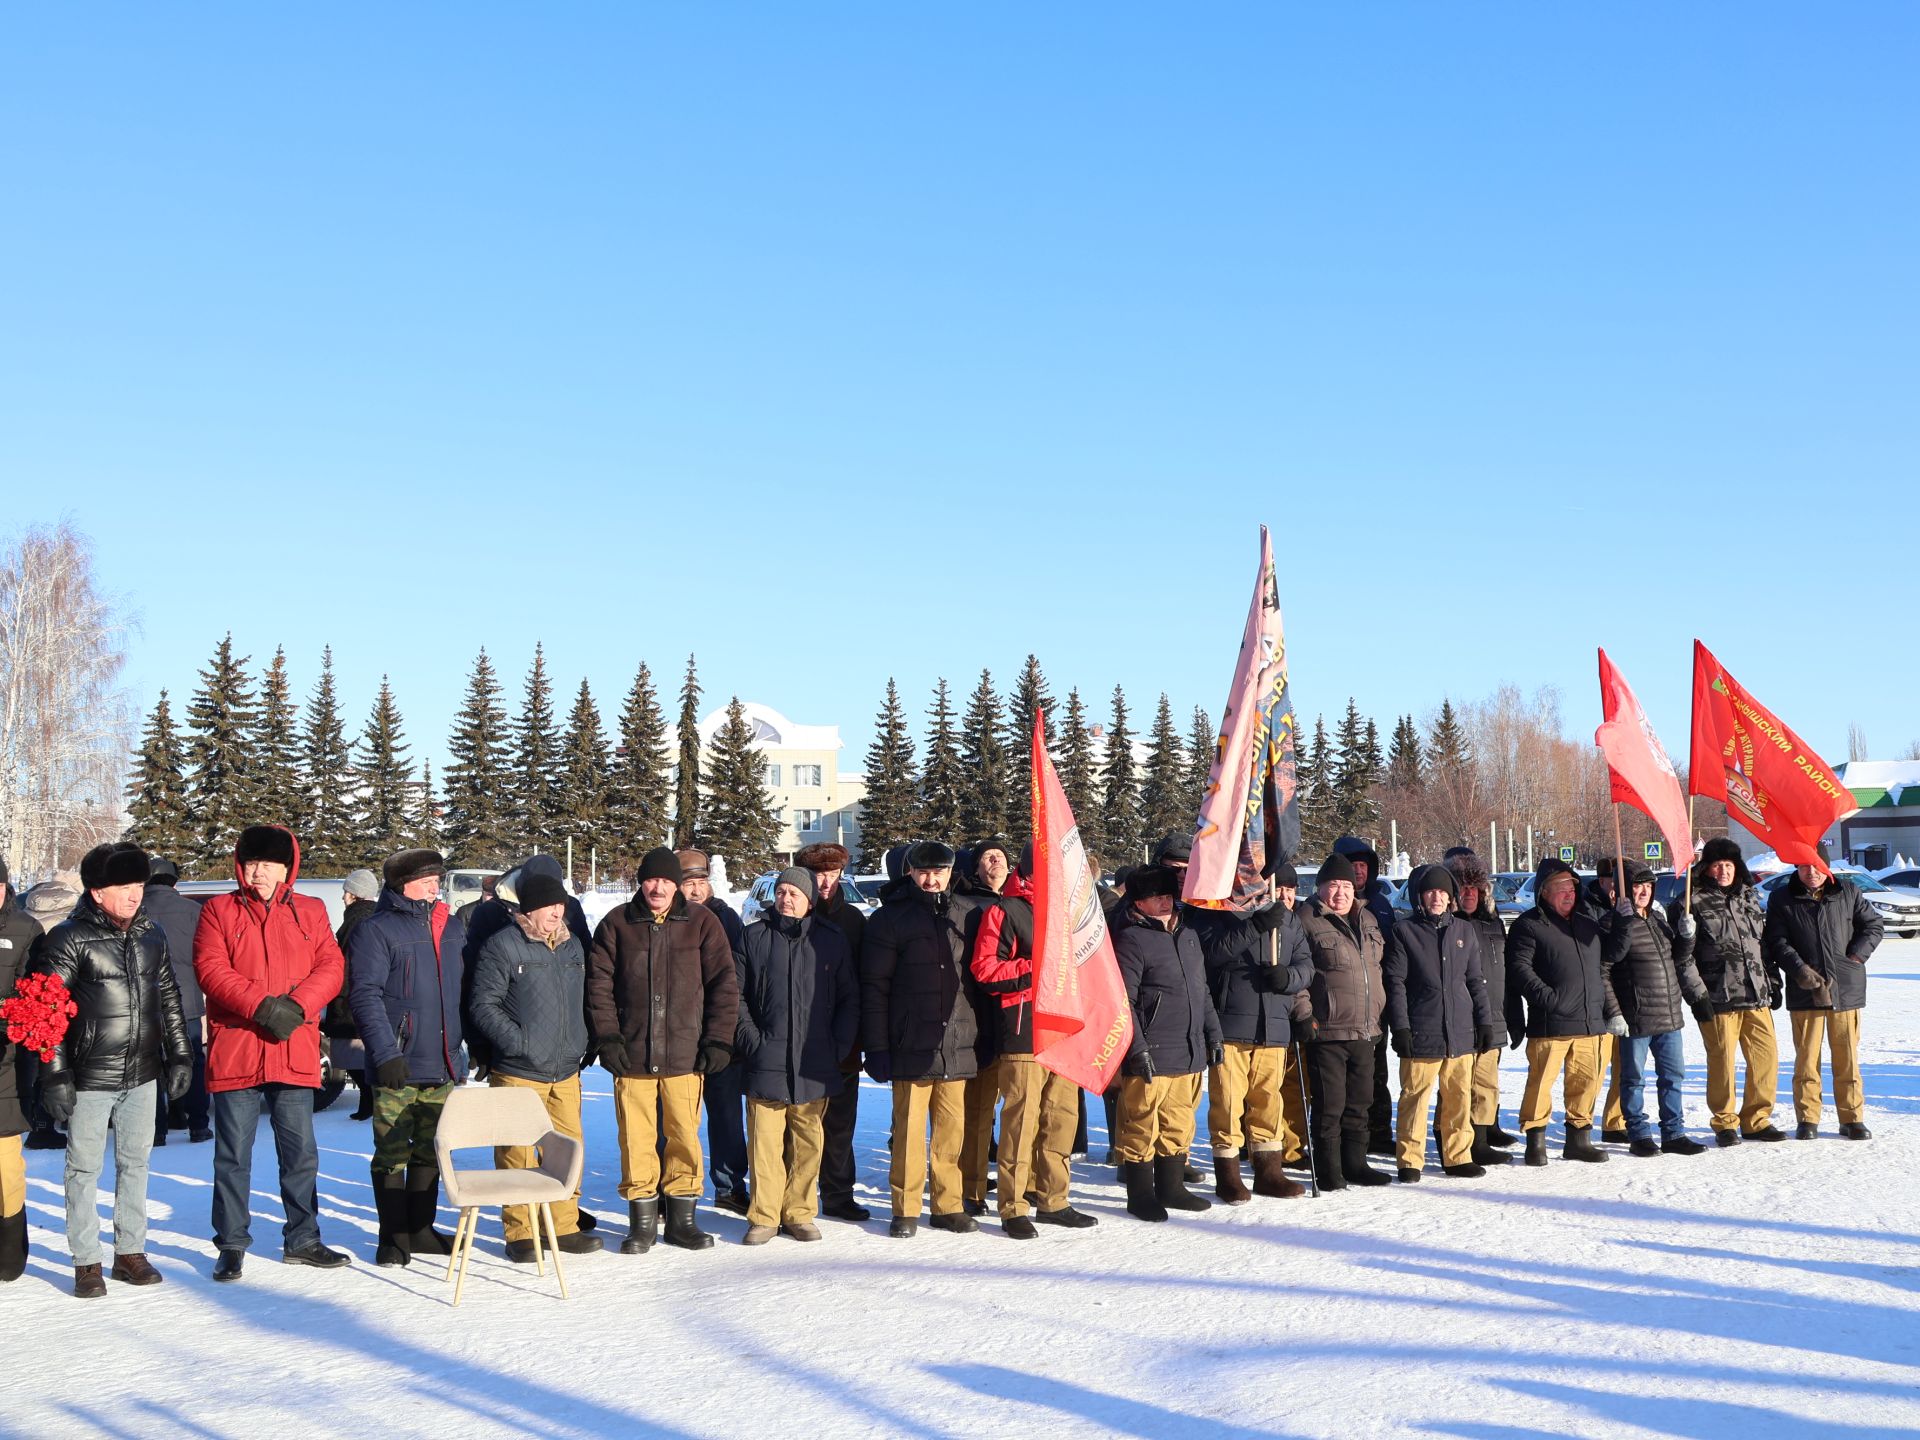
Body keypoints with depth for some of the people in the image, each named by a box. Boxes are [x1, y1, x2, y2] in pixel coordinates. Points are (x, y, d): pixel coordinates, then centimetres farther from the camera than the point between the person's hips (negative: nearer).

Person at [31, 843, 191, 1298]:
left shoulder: (152, 934, 7)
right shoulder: (70, 939, -9)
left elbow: (169, 999, 15)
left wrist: (179, 1056, 13)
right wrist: (55, 1075, -13)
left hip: (143, 1075, 5)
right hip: (90, 1077, -5)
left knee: (135, 1163, 11)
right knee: (84, 1168, 3)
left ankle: (130, 1252, 22)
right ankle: (87, 1263, 13)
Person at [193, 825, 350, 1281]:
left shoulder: (310, 912, 10)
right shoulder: (219, 910, 2)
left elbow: (331, 966, 1)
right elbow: (210, 969, -9)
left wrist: (298, 1005, -16)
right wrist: (262, 1005, -20)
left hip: (295, 1051, 2)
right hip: (235, 1050, -2)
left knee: (300, 1151, 10)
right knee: (233, 1154, 5)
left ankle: (303, 1239, 22)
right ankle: (231, 1245, 17)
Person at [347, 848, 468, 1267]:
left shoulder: (452, 928, 12)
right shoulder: (376, 930, -8)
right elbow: (364, 994, -14)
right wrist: (385, 1053, -21)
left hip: (443, 1066, 6)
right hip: (397, 1067, -6)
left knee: (429, 1153, 14)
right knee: (392, 1154, 1)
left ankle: (420, 1230, 25)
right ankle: (393, 1236, 11)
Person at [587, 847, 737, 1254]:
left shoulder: (702, 923, 4)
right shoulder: (617, 924, 5)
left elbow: (725, 983, 5)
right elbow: (598, 982, 6)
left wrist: (718, 1040, 0)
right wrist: (607, 1037, -3)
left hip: (685, 1053, 0)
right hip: (631, 1053, 0)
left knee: (685, 1135, 2)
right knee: (636, 1139, 1)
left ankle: (682, 1217, 15)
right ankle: (641, 1220, 13)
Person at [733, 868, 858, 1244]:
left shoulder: (831, 940, 9)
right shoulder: (753, 937, 6)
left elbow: (850, 999, 12)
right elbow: (736, 996, 6)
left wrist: (838, 1046, 2)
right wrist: (751, 1041, -4)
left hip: (814, 1065, 1)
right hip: (766, 1062, -1)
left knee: (807, 1143, 4)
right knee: (765, 1142, -3)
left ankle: (799, 1213, 15)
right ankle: (763, 1216, 7)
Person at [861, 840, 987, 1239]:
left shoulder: (963, 917, 12)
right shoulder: (889, 919, 0)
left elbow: (977, 979, 18)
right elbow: (873, 986, -2)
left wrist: (981, 1038, 13)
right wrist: (876, 1047, -7)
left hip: (958, 1049, 3)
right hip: (911, 1050, -3)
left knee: (952, 1130, 6)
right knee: (910, 1130, 1)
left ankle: (949, 1205, 17)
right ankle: (905, 1210, 11)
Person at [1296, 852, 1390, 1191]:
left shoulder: (1367, 920, 15)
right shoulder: (1307, 920, -8)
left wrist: (1378, 1017, 21)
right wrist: (1305, 1016, -16)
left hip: (1365, 1032, 7)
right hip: (1327, 1032, -7)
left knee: (1360, 1103, 14)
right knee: (1330, 1105, -2)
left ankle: (1355, 1163, 25)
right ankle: (1328, 1171, 8)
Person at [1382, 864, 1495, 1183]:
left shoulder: (1465, 930, 13)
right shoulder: (1404, 930, 0)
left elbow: (1476, 980, 16)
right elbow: (1395, 982, -3)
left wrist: (1485, 1021, 11)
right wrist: (1399, 1027, -9)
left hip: (1461, 1032, 4)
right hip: (1421, 1033, -4)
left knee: (1460, 1096, 7)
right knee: (1416, 1096, -2)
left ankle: (1458, 1156, 19)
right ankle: (1410, 1161, 6)